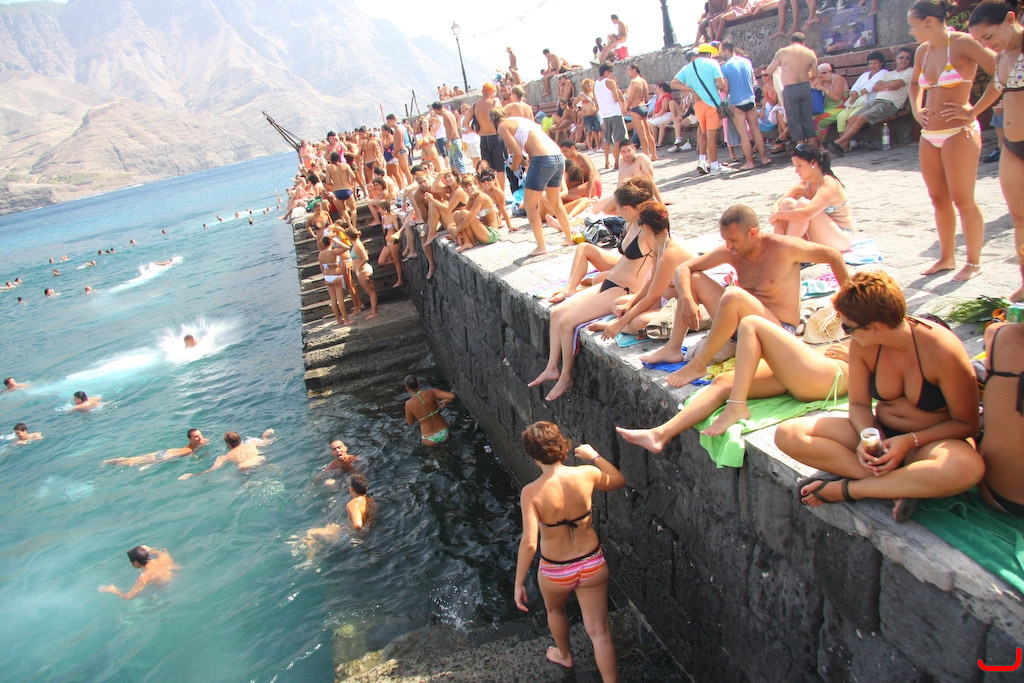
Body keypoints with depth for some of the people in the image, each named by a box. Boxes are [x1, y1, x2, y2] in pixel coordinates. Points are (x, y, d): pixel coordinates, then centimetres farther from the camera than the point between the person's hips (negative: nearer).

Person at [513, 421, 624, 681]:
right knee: (599, 631, 14)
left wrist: (519, 583, -17)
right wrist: (594, 456, 15)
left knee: (555, 611, 33)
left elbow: (529, 543, -28)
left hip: (555, 572, 0)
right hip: (592, 565, 1)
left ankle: (564, 655, 59)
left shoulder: (531, 492, -25)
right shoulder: (586, 475, -18)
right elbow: (619, 481, 3)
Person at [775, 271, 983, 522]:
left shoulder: (942, 351, -22)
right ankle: (897, 486, -24)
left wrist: (909, 441, -26)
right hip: (880, 434, 4)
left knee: (967, 467, -42)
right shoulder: (862, 345, -11)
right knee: (788, 434, -17)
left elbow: (967, 423, -13)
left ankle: (844, 489, -25)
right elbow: (859, 404, 1)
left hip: (930, 441, -4)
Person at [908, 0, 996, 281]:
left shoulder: (962, 43, -10)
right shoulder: (923, 51, 11)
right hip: (929, 136, 7)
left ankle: (974, 262, 8)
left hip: (958, 133, -7)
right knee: (939, 198, 12)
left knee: (963, 200, -3)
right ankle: (947, 257, 23)